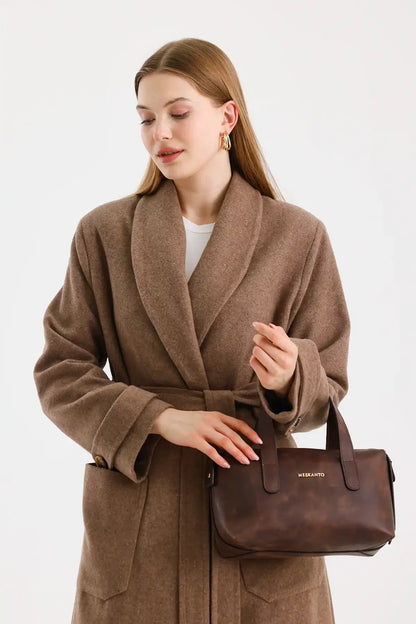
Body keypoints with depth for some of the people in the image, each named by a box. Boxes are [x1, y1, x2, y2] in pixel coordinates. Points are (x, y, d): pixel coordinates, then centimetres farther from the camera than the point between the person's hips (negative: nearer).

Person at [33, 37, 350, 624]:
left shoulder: (298, 235, -2)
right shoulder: (104, 233, 0)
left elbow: (327, 385, 3)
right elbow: (60, 372, -1)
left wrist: (288, 377, -21)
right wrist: (161, 418, -15)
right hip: (138, 517, 1)